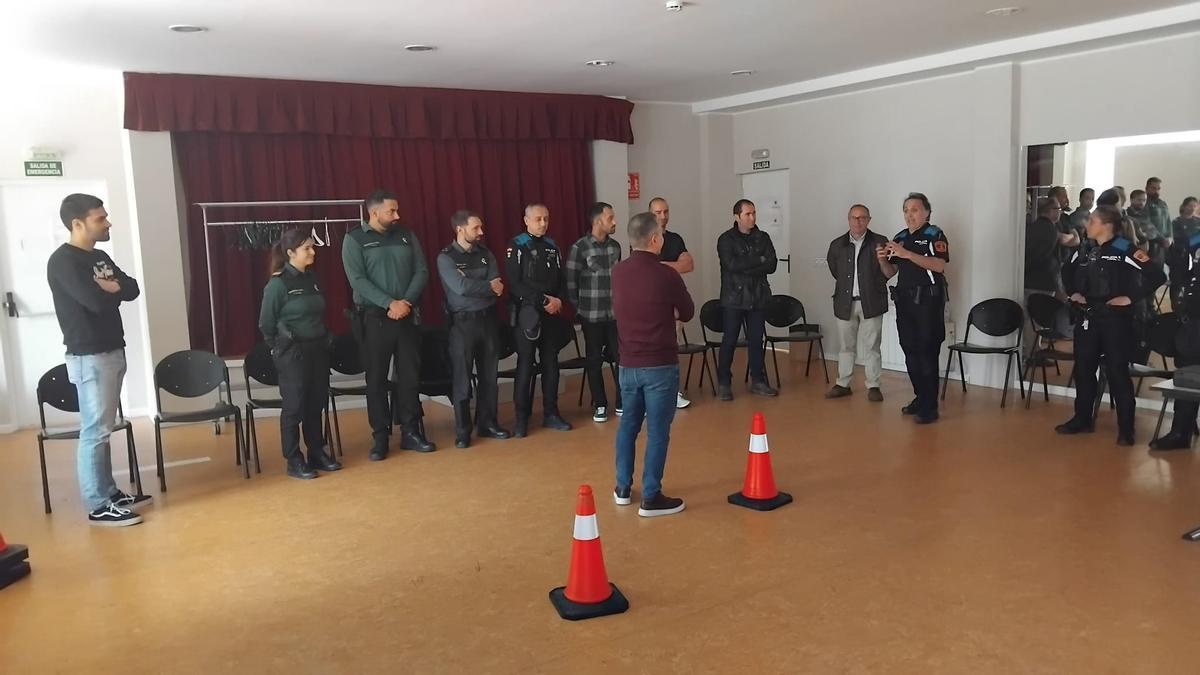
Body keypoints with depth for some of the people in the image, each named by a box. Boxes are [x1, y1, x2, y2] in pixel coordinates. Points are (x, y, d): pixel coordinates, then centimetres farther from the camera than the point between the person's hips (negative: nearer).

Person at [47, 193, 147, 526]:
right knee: (95, 431, -5)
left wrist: (107, 286, -11)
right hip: (89, 358, -9)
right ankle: (98, 506, 0)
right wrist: (112, 288, -3)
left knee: (104, 428, 14)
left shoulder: (100, 257, 14)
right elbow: (96, 301, -24)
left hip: (112, 351, 9)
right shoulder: (62, 261, -13)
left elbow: (133, 289, 8)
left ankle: (110, 492, 22)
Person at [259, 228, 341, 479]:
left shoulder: (312, 278, 7)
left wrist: (324, 340, 12)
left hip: (318, 349, 6)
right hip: (292, 353, -6)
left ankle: (317, 453, 23)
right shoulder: (278, 284, -12)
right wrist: (282, 349, 2)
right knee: (294, 407, 1)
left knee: (316, 404, 12)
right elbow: (266, 324, -6)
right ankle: (294, 461, 10)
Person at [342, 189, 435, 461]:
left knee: (410, 374, 6)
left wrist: (407, 301, -12)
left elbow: (421, 272, 4)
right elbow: (357, 280, -12)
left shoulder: (407, 236, 9)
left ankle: (410, 431, 16)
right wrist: (390, 304, -19)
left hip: (408, 315, 3)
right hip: (374, 318, -3)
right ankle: (380, 436, 10)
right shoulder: (355, 239, -2)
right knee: (376, 378, 2)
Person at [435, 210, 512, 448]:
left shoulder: (485, 254, 9)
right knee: (462, 378, 0)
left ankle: (487, 423, 22)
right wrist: (488, 286, -8)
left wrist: (474, 287, -15)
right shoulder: (446, 257, -6)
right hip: (462, 322, -5)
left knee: (489, 375, 10)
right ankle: (462, 431, 8)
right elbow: (461, 287, -19)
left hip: (488, 319, 5)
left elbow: (498, 287, -1)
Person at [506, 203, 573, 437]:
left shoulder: (552, 246, 12)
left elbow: (561, 280, 13)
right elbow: (515, 284, -13)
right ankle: (521, 418, 6)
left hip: (552, 313, 5)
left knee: (550, 363, 8)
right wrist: (543, 300, -17)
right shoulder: (517, 247, -5)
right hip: (527, 313, -5)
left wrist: (558, 300, -7)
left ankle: (551, 414, 18)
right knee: (525, 365, -2)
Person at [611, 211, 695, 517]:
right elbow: (687, 313, -1)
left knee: (628, 424, 18)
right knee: (657, 431, 3)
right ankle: (651, 498, 8)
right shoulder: (666, 275, -17)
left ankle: (623, 488, 28)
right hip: (660, 365, -5)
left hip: (628, 364, 6)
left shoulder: (617, 272, 0)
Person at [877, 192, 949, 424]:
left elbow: (939, 265, -21)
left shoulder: (935, 235, -5)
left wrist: (907, 254, -27)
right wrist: (882, 259, -6)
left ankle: (930, 407, -1)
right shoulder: (899, 237, 14)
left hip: (928, 300, -7)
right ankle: (920, 398, 24)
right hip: (904, 300, 7)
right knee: (910, 351, 11)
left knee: (927, 353, -6)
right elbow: (890, 272, 15)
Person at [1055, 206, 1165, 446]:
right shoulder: (1086, 251, 7)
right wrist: (1072, 292, 12)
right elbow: (1067, 271, 26)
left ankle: (1126, 428, 6)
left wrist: (1132, 298, -16)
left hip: (1114, 319, -6)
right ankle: (1082, 419, 24)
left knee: (1117, 373, -2)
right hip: (1086, 318, 6)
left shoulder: (1124, 250, -11)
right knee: (1083, 369, 11)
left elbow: (1157, 276, -14)